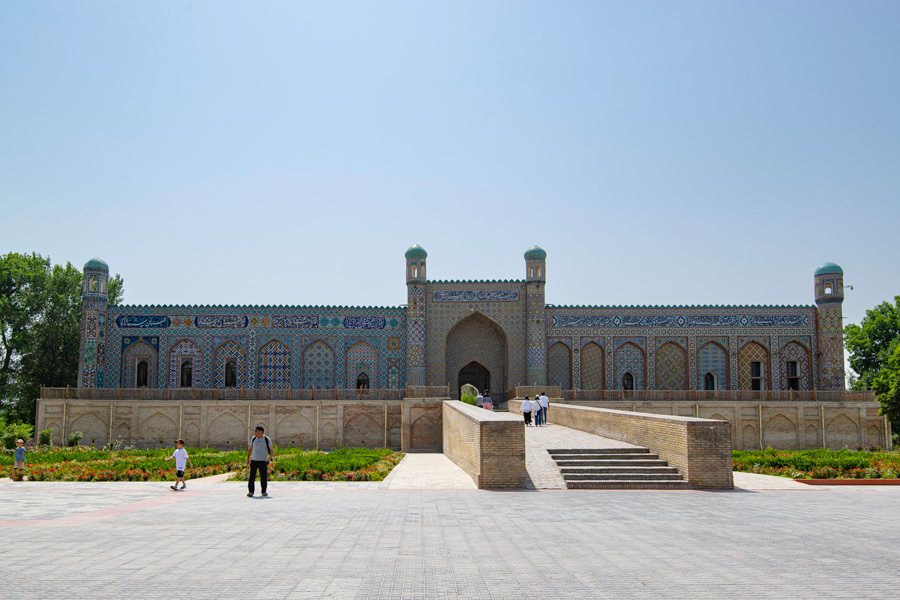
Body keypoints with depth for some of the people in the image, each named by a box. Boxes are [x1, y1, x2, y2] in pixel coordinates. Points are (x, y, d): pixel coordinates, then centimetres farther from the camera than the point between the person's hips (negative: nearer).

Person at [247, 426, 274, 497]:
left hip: (263, 461, -3)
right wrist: (248, 459, 13)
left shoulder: (267, 439, -2)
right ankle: (251, 492, -5)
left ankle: (264, 491, 11)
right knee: (252, 476, -6)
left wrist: (270, 458, -18)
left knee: (263, 477, -1)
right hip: (253, 460, 3)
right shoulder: (253, 439, 10)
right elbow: (250, 449, 19)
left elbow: (272, 450, -3)